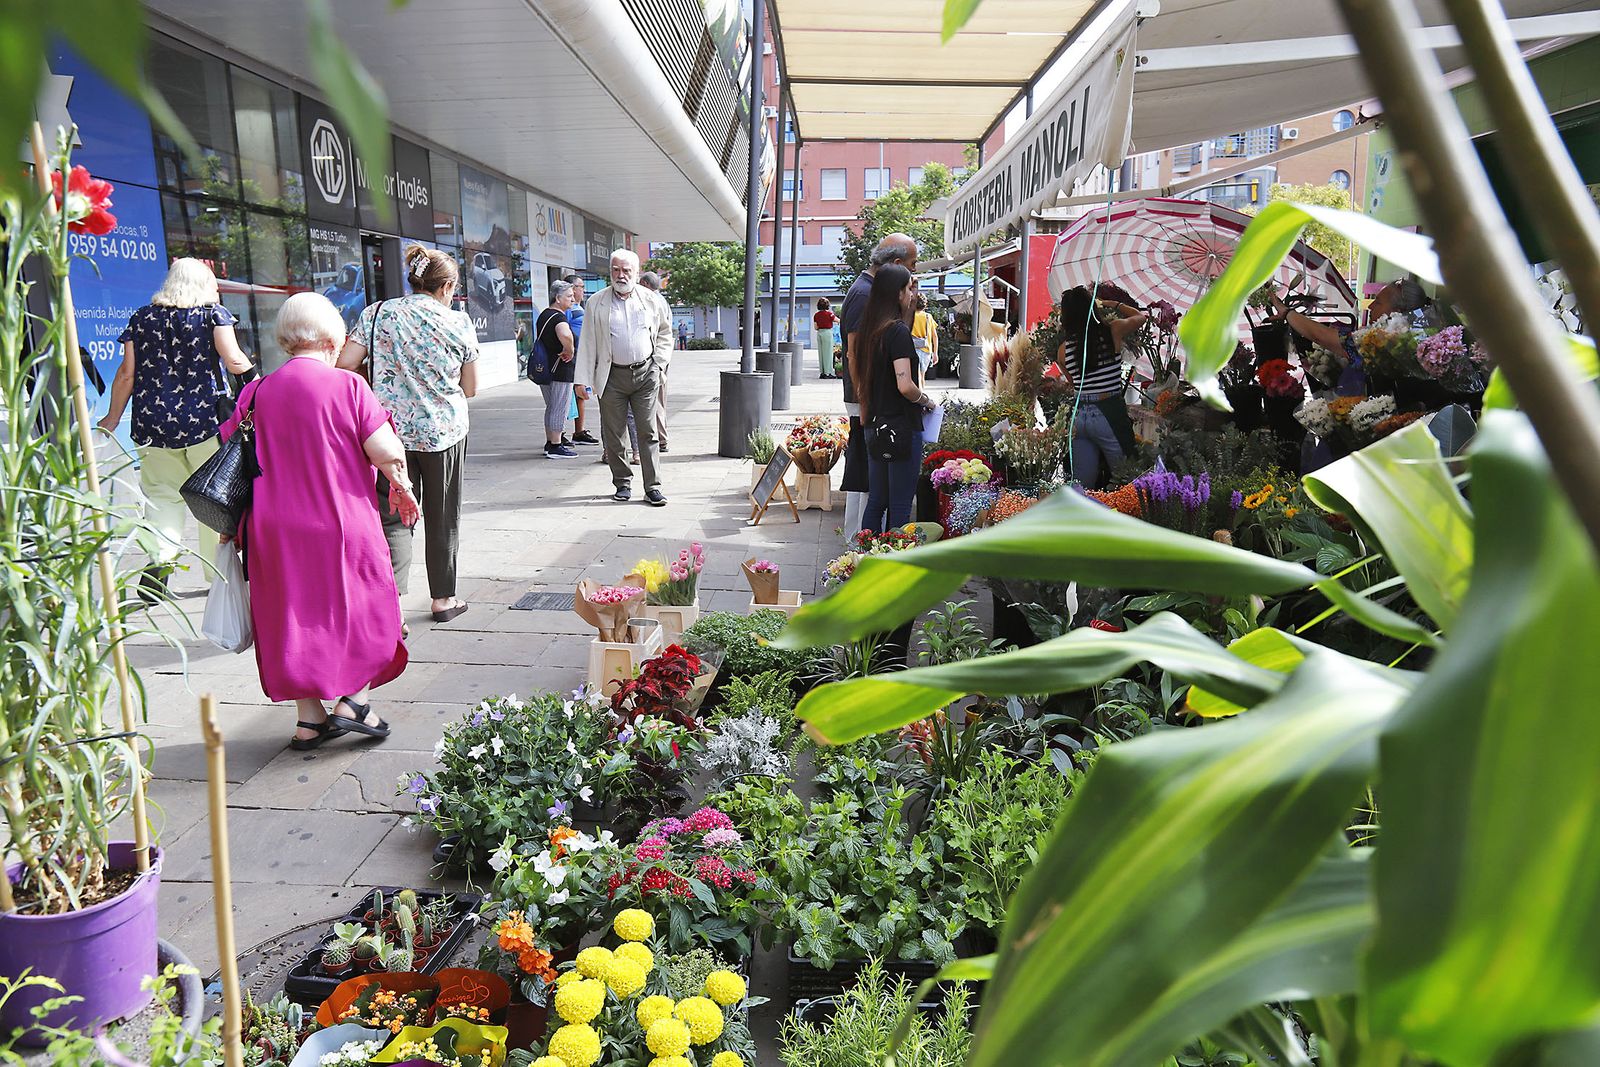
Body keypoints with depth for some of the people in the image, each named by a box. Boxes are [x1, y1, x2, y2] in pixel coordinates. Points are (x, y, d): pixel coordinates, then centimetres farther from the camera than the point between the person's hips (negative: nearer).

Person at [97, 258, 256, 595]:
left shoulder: (140, 319, 10)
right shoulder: (213, 313, 3)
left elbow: (127, 373, 7)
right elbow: (234, 361, -10)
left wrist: (112, 418, 16)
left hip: (152, 424, 2)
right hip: (205, 420, -2)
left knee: (161, 493, 8)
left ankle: (159, 557, -14)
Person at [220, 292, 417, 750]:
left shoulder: (258, 392, 3)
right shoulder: (347, 386, -10)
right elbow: (386, 453, -16)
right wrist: (402, 485, 4)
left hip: (275, 528, 4)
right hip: (342, 523, -4)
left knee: (294, 615, 13)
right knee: (358, 607, 15)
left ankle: (309, 718, 19)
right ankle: (352, 700, 10)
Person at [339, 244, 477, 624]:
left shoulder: (377, 314, -1)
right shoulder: (459, 323, -2)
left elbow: (344, 365, -5)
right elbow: (470, 389, 3)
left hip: (390, 430, 1)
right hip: (445, 432, 0)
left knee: (394, 518, 6)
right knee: (443, 519, 14)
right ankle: (442, 598, 26)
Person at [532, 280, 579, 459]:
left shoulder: (543, 315, 14)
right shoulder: (558, 317, -17)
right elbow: (565, 335, -40)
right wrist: (569, 351, -22)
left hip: (544, 368, 10)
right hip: (560, 370, -10)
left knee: (551, 407, 18)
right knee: (559, 409, -3)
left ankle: (550, 443, 25)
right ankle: (556, 446, 0)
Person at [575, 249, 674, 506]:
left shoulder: (652, 300, 6)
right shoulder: (596, 303, 4)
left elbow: (665, 333, 19)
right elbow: (587, 343, 4)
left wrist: (658, 363, 7)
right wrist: (583, 379, -1)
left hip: (645, 374, 0)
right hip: (612, 376, 0)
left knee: (648, 432, -2)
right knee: (613, 434, 4)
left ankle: (653, 487, 1)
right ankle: (622, 484, 17)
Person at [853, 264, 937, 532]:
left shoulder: (868, 329, 9)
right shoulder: (898, 331, -15)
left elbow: (859, 378, 15)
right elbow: (905, 386, -23)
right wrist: (927, 401, -5)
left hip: (874, 426, 8)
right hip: (902, 427, -8)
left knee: (876, 501, 15)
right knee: (899, 507, 0)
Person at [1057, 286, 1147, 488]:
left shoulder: (1064, 349, 4)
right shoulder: (1113, 332, -3)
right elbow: (1140, 316, 18)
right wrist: (1113, 304, 30)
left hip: (1079, 416, 4)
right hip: (1109, 414, -4)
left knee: (1082, 486, 11)